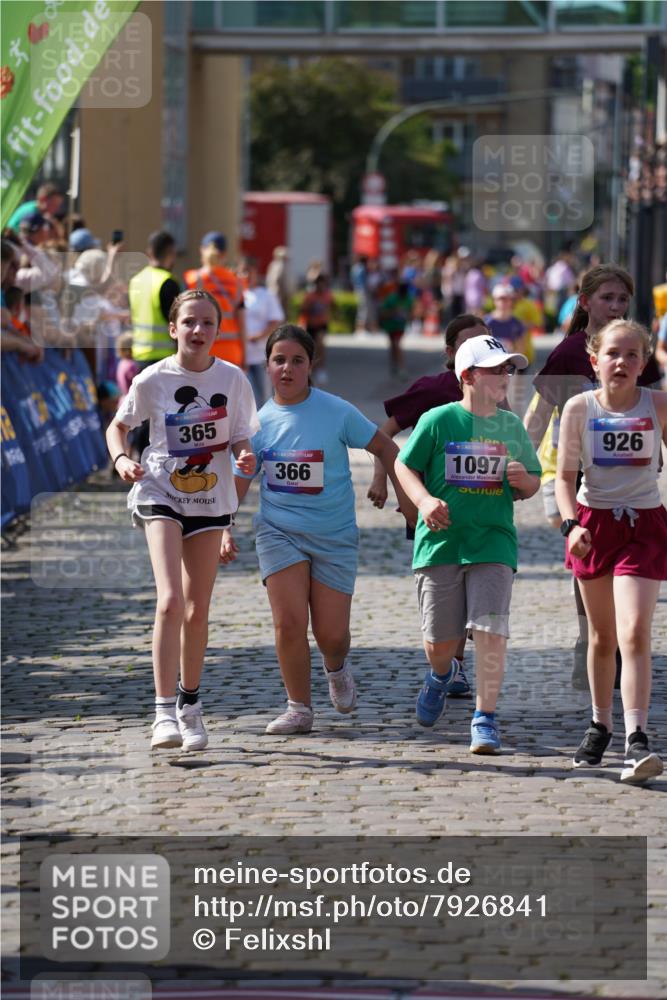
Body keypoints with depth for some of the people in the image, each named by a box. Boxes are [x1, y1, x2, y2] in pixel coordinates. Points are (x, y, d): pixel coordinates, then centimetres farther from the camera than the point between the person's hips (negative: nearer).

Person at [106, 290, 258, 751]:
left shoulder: (233, 379, -4)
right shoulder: (153, 380, -8)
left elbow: (241, 439, 3)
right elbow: (119, 426, 6)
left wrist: (246, 456, -19)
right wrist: (121, 458, -14)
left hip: (211, 501, 3)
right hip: (161, 496, -2)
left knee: (197, 610, 9)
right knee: (170, 600, -20)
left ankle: (190, 705, 27)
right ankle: (164, 711, -19)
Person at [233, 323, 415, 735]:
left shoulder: (337, 412, -8)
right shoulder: (260, 420, 1)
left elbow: (385, 448, 1)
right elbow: (239, 482, 10)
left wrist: (407, 499, 0)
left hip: (334, 535, -1)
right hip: (279, 531, 1)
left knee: (331, 632, -1)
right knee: (290, 621, -13)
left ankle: (337, 669, 37)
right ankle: (299, 709, 3)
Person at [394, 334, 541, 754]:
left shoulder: (512, 426, 8)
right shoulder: (438, 421, -2)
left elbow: (532, 485, 18)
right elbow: (404, 465, 5)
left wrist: (523, 480, -5)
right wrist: (424, 500, -13)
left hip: (493, 543, 1)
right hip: (440, 542, -1)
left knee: (491, 632, -14)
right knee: (440, 640, 6)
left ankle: (486, 719, -3)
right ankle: (440, 675, 42)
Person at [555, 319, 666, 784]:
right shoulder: (579, 408, -4)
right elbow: (565, 475, -3)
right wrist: (572, 524, -17)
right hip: (594, 521, 2)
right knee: (602, 636, 15)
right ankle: (600, 725, 33)